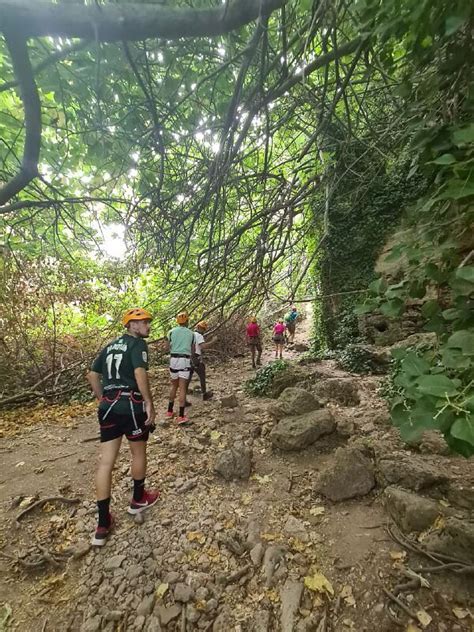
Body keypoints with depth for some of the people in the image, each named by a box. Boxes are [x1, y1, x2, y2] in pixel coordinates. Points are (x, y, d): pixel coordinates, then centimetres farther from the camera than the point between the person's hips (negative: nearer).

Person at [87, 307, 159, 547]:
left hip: (108, 407, 7)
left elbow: (92, 375, 17)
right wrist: (149, 403, -18)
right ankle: (138, 500, 36)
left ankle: (103, 523, 16)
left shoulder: (110, 346, 17)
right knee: (138, 453, 16)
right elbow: (140, 372, -22)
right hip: (131, 405, -7)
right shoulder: (138, 344, -7)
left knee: (106, 462, 8)